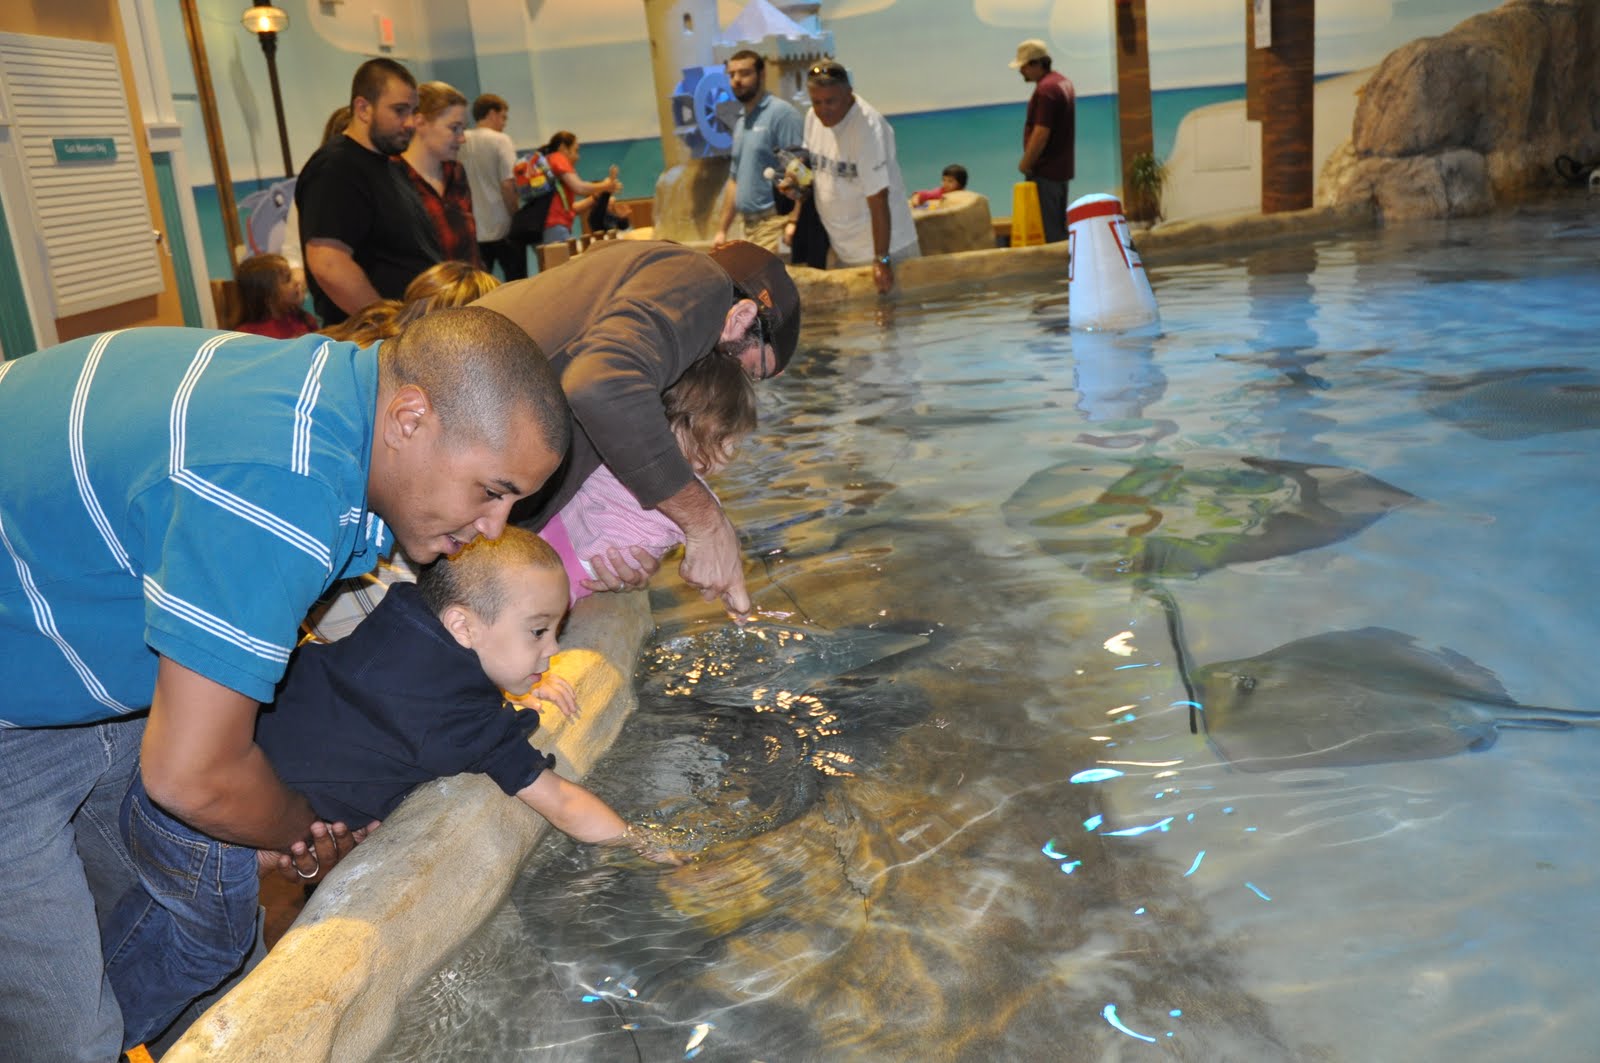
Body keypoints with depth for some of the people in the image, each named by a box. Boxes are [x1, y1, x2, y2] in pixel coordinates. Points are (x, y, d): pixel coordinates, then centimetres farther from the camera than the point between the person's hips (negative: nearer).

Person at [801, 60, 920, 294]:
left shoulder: (868, 127, -23)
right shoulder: (813, 117, 0)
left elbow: (878, 198, -25)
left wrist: (882, 259, -26)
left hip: (883, 247, -7)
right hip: (842, 252, 7)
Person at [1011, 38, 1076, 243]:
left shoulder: (1045, 89, -18)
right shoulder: (1063, 83, 14)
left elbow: (1041, 133, -23)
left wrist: (1025, 163, -12)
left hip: (1045, 171, -10)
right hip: (1062, 167, 10)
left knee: (1048, 230, -6)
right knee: (1059, 226, 16)